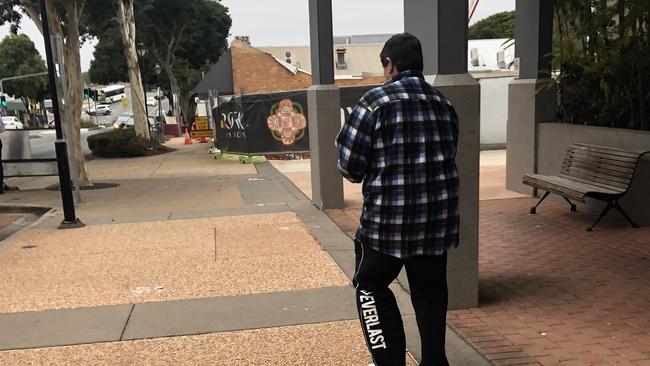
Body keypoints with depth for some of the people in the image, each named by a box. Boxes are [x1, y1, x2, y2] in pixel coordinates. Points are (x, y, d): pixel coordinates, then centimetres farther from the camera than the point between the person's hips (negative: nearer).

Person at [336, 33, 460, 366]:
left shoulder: (375, 101, -9)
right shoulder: (443, 103, 9)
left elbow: (349, 165, -10)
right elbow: (448, 157, 13)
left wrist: (368, 175, 11)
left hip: (389, 216, -5)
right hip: (439, 215, 5)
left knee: (371, 286, 14)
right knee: (430, 290, 17)